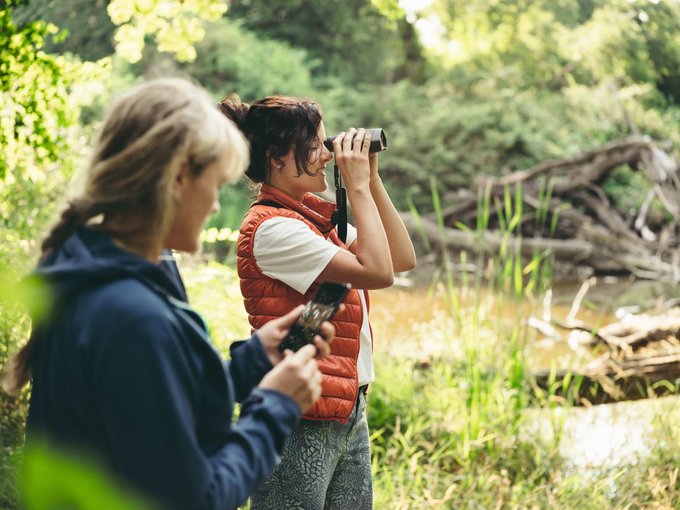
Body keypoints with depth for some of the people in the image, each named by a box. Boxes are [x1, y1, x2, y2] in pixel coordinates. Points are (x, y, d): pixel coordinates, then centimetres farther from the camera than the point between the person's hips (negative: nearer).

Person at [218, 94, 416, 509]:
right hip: (301, 425, -9)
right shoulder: (272, 227, -17)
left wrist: (373, 179, 6)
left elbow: (403, 259, 11)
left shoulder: (313, 217, 11)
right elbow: (378, 272, -21)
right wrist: (358, 186, -13)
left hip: (349, 412, 9)